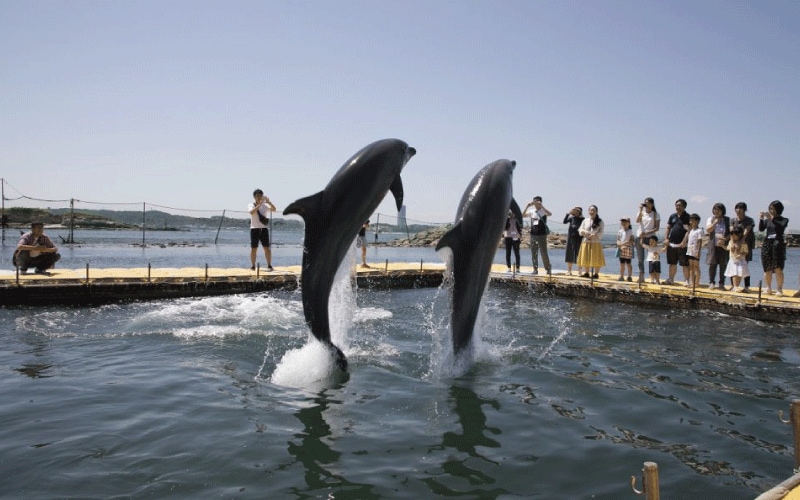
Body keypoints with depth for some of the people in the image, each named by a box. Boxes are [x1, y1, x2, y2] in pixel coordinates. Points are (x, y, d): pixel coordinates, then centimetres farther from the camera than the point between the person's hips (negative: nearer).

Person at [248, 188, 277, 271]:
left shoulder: (265, 205, 8)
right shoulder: (251, 205, 2)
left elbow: (273, 209, -8)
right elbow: (252, 212, -21)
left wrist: (268, 202, -23)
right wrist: (260, 203, -27)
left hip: (264, 228, 2)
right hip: (254, 229, -1)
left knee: (267, 248, -2)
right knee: (253, 248, 1)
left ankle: (269, 265, 1)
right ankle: (252, 266, 9)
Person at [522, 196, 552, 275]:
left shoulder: (543, 211, -4)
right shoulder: (532, 211, 9)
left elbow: (549, 214, -24)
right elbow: (523, 215, 2)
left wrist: (541, 206, -26)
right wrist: (527, 206, -8)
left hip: (542, 234, -5)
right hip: (533, 234, 5)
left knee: (544, 252, -3)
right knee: (534, 253, 6)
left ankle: (548, 268, 7)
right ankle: (535, 269, 13)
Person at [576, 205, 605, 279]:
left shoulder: (600, 221, 2)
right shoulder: (585, 220, 12)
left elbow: (601, 232, -4)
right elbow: (580, 230, 8)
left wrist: (594, 235, -20)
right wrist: (585, 233, -12)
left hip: (596, 242, -3)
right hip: (586, 242, 3)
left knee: (596, 259, -4)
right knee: (585, 259, 6)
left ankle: (596, 273, 5)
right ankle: (587, 273, 18)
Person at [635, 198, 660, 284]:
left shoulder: (656, 214, 3)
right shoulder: (641, 212, 11)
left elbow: (657, 228, -4)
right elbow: (637, 221, -9)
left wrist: (646, 233, -14)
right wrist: (641, 210, -13)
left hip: (650, 237, -2)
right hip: (640, 237, 3)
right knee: (640, 258, 3)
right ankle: (641, 276, 9)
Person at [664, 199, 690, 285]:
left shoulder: (687, 217, -4)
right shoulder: (672, 216, 14)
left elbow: (688, 230, -12)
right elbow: (668, 228, 17)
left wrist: (684, 242, -19)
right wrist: (666, 238, 3)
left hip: (682, 245, -6)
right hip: (671, 244, 6)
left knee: (685, 264, -4)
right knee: (672, 263, 13)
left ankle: (687, 281, 0)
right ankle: (670, 279, 20)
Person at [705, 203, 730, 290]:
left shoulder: (727, 220, 6)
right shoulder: (711, 219, 8)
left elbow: (731, 232, 1)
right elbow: (708, 230, -6)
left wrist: (725, 239, -14)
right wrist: (715, 222, -12)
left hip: (724, 246, 0)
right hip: (713, 246, 0)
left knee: (723, 265, 1)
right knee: (712, 264, 1)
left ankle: (722, 283, 8)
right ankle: (711, 282, 9)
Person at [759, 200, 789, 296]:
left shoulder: (784, 220, 2)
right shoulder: (767, 220, 10)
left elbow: (781, 227, -18)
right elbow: (761, 229, -4)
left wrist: (772, 218, -26)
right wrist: (761, 219, -19)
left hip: (778, 245, -3)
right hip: (767, 244, 3)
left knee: (778, 269, -9)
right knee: (767, 269, 7)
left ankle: (780, 290, -4)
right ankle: (768, 288, 19)